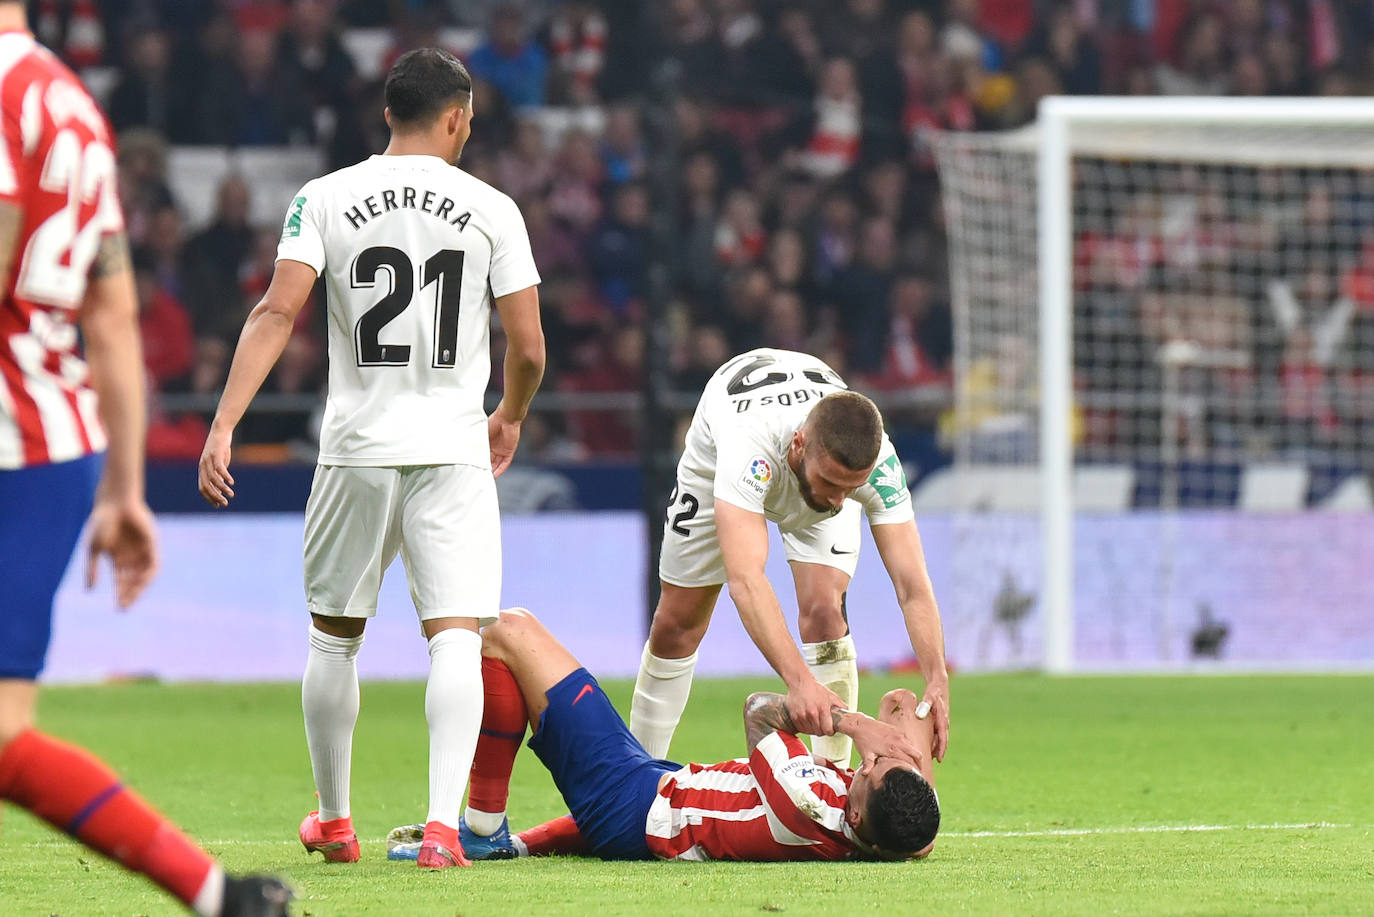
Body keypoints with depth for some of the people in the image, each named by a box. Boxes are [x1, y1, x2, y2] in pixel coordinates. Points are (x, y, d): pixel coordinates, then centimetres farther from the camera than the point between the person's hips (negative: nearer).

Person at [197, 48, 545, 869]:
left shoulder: (325, 199, 1)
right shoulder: (491, 210, 1)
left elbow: (277, 314, -10)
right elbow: (528, 346, 1)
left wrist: (223, 426, -13)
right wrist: (511, 417, 22)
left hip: (357, 448, 1)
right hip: (453, 448, -1)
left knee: (335, 635, 17)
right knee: (454, 636, -6)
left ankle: (334, 823, 27)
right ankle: (445, 823, -22)